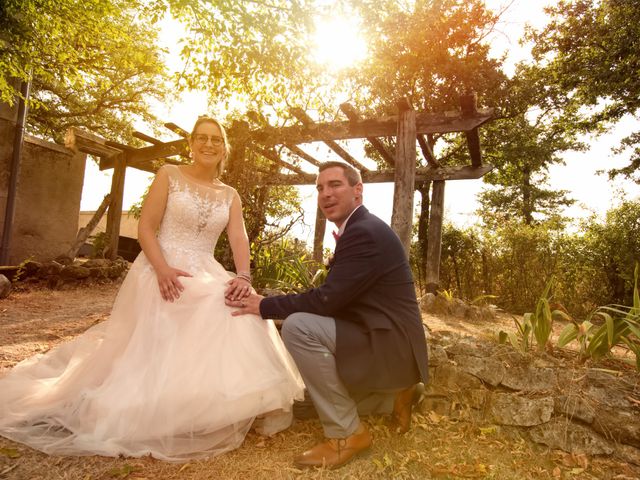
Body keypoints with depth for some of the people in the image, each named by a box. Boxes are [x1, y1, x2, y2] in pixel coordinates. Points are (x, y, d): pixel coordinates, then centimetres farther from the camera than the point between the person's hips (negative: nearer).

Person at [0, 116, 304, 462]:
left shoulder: (230, 196, 11)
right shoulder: (169, 175, 1)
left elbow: (239, 240, 0)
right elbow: (145, 227, -7)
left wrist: (243, 276, -19)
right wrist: (162, 269, -22)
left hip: (206, 277, 3)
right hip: (161, 272, -3)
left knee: (236, 317, -13)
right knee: (154, 348, 3)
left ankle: (208, 416, -1)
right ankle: (144, 415, 25)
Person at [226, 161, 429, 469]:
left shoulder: (365, 232, -21)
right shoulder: (360, 229, 12)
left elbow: (328, 299, -25)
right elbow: (335, 296, 13)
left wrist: (265, 306, -15)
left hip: (391, 347, -11)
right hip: (382, 343, 11)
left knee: (298, 327, -26)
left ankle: (346, 433, -12)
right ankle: (392, 395, 21)